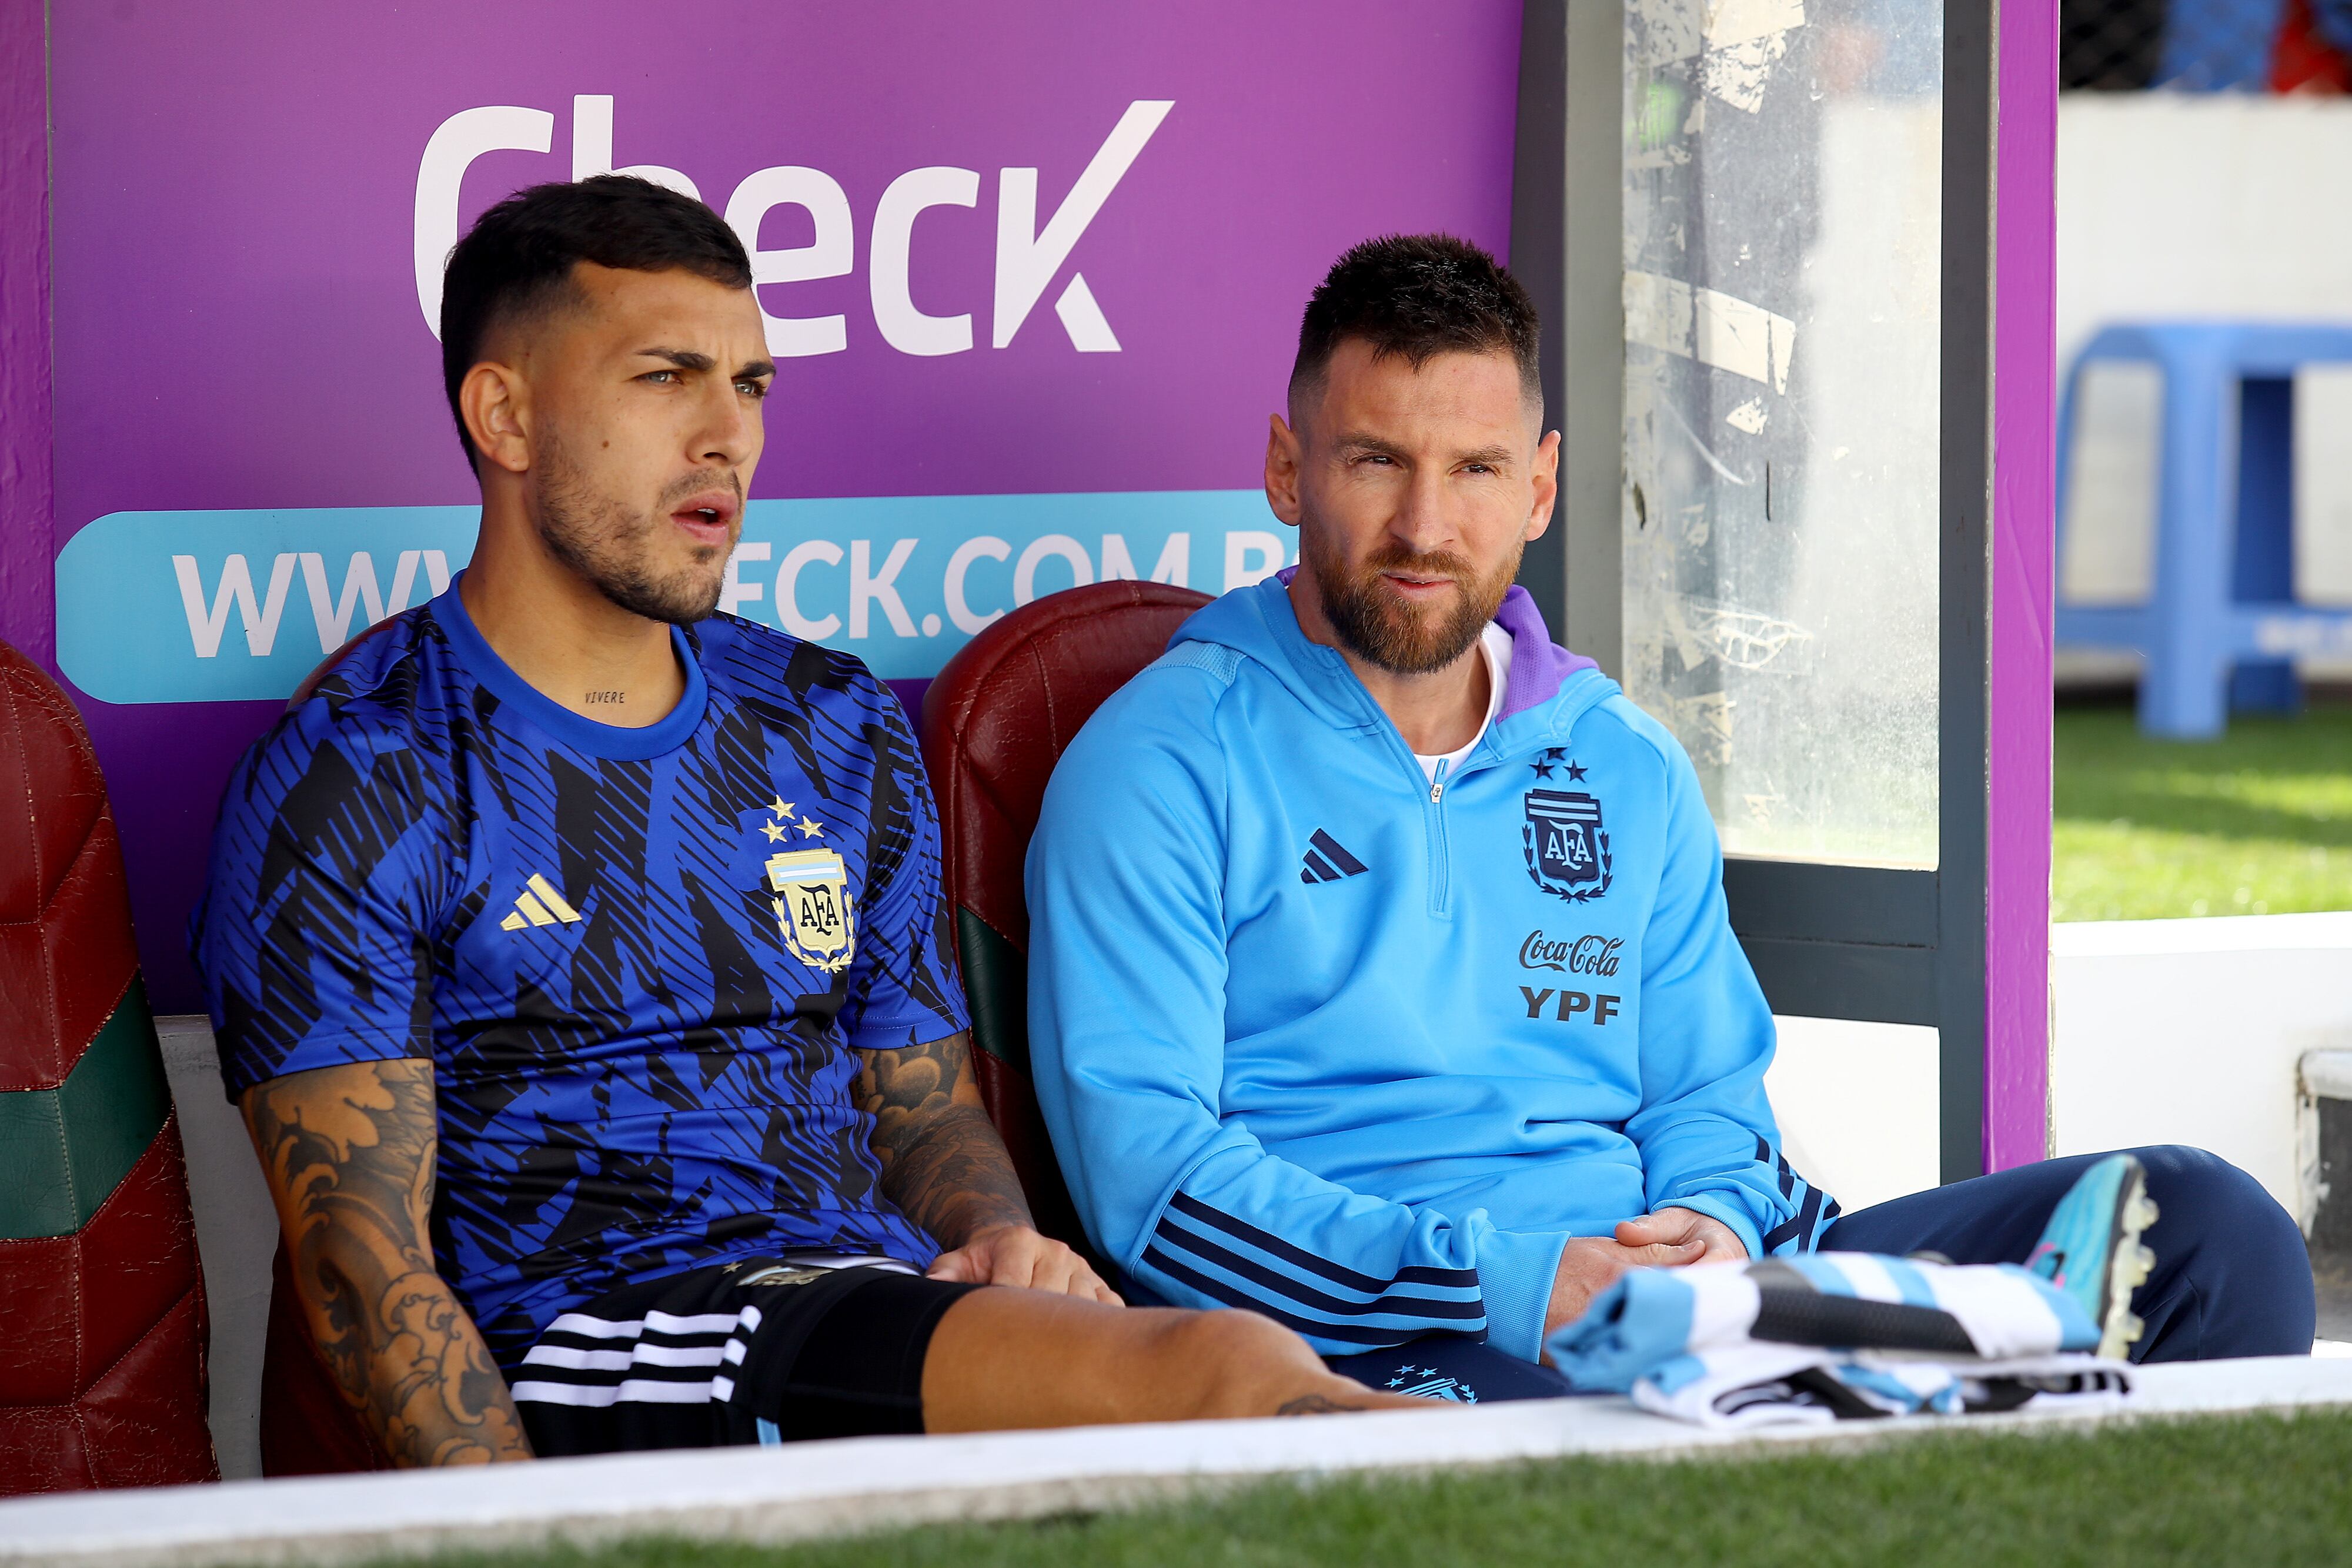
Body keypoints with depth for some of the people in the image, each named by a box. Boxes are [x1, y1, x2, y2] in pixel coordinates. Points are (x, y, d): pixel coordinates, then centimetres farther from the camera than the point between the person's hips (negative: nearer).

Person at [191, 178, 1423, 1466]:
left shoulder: (836, 731, 22)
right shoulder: (353, 777, 2)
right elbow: (362, 1262, -6)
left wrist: (998, 1241, 2)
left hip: (879, 1311, 6)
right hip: (584, 1344, -6)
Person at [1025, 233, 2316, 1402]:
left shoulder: (1629, 767, 23)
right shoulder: (1161, 764, 3)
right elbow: (1144, 1170, -7)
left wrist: (1714, 1230, -3)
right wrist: (1517, 1284, -16)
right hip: (1385, 1349, -7)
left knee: (2208, 1227, -11)